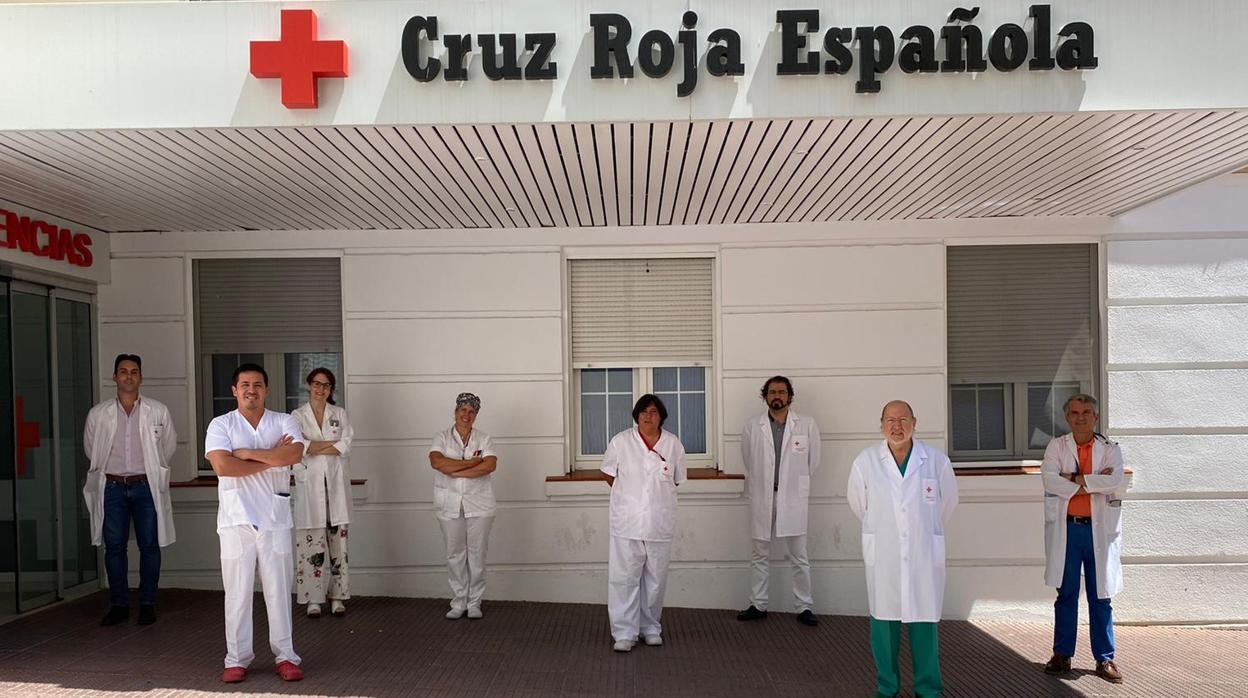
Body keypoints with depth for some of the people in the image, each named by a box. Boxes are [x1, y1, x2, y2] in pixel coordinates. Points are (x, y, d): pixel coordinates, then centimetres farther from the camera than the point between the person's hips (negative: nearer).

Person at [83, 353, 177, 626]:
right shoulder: (98, 414, 1)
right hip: (112, 488, 1)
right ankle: (118, 604, 17)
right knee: (114, 547, 6)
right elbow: (91, 449, 14)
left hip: (146, 487, -1)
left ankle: (148, 604, 14)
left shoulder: (158, 412, -2)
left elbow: (169, 445, 10)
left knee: (149, 546, 3)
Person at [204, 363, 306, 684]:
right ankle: (237, 659, 17)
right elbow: (222, 466, -15)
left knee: (278, 590, 6)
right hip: (236, 520, -1)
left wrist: (249, 453, -13)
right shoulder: (221, 425, 1)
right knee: (237, 592, 6)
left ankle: (285, 655, 15)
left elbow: (295, 454, -15)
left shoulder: (284, 422, 5)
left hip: (275, 518, 1)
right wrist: (272, 460, -11)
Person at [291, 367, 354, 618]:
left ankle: (337, 596, 9)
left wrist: (313, 448, -8)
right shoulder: (297, 416, 7)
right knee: (311, 540, -4)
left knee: (338, 539, 1)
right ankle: (313, 599, 3)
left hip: (335, 483, 1)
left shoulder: (340, 414, 11)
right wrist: (332, 443, -8)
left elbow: (346, 446, -2)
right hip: (309, 484, -1)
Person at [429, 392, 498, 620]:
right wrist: (472, 462, -15)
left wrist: (456, 471, -15)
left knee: (477, 554, 3)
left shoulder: (484, 439, 5)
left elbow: (490, 465, -13)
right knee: (454, 554, 5)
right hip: (450, 505, 0)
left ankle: (474, 603, 13)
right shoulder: (442, 438, 4)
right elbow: (437, 462, -16)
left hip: (479, 504, 0)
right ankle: (458, 603, 15)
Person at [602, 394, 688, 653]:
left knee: (655, 579, 11)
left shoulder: (673, 444, 1)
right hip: (627, 523, -2)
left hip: (659, 523, 2)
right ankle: (624, 633, 5)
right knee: (624, 578, -3)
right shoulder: (620, 442, -3)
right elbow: (609, 474, 10)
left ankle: (651, 628, 26)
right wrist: (626, 496, 10)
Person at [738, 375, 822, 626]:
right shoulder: (752, 426, -1)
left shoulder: (807, 425, -3)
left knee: (799, 557, 5)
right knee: (760, 556, 10)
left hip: (793, 499, -1)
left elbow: (813, 461, 7)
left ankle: (805, 607, 16)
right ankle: (758, 605, 20)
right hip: (762, 499, 1)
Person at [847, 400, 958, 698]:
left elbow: (948, 501, 12)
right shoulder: (866, 461, -4)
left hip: (924, 555, 0)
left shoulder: (937, 461, -5)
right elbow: (858, 503, 12)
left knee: (924, 623, 7)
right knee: (884, 622, 7)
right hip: (882, 555, 0)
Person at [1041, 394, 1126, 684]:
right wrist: (1093, 482, -13)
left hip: (1099, 530, 0)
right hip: (1066, 528, 0)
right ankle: (1062, 655, 16)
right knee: (1066, 595, 8)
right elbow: (1048, 478, -11)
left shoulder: (1110, 449, 6)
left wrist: (1074, 479, -13)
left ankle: (1105, 659, 15)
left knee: (1101, 597, 6)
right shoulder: (1057, 446, 6)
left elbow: (1115, 481, -13)